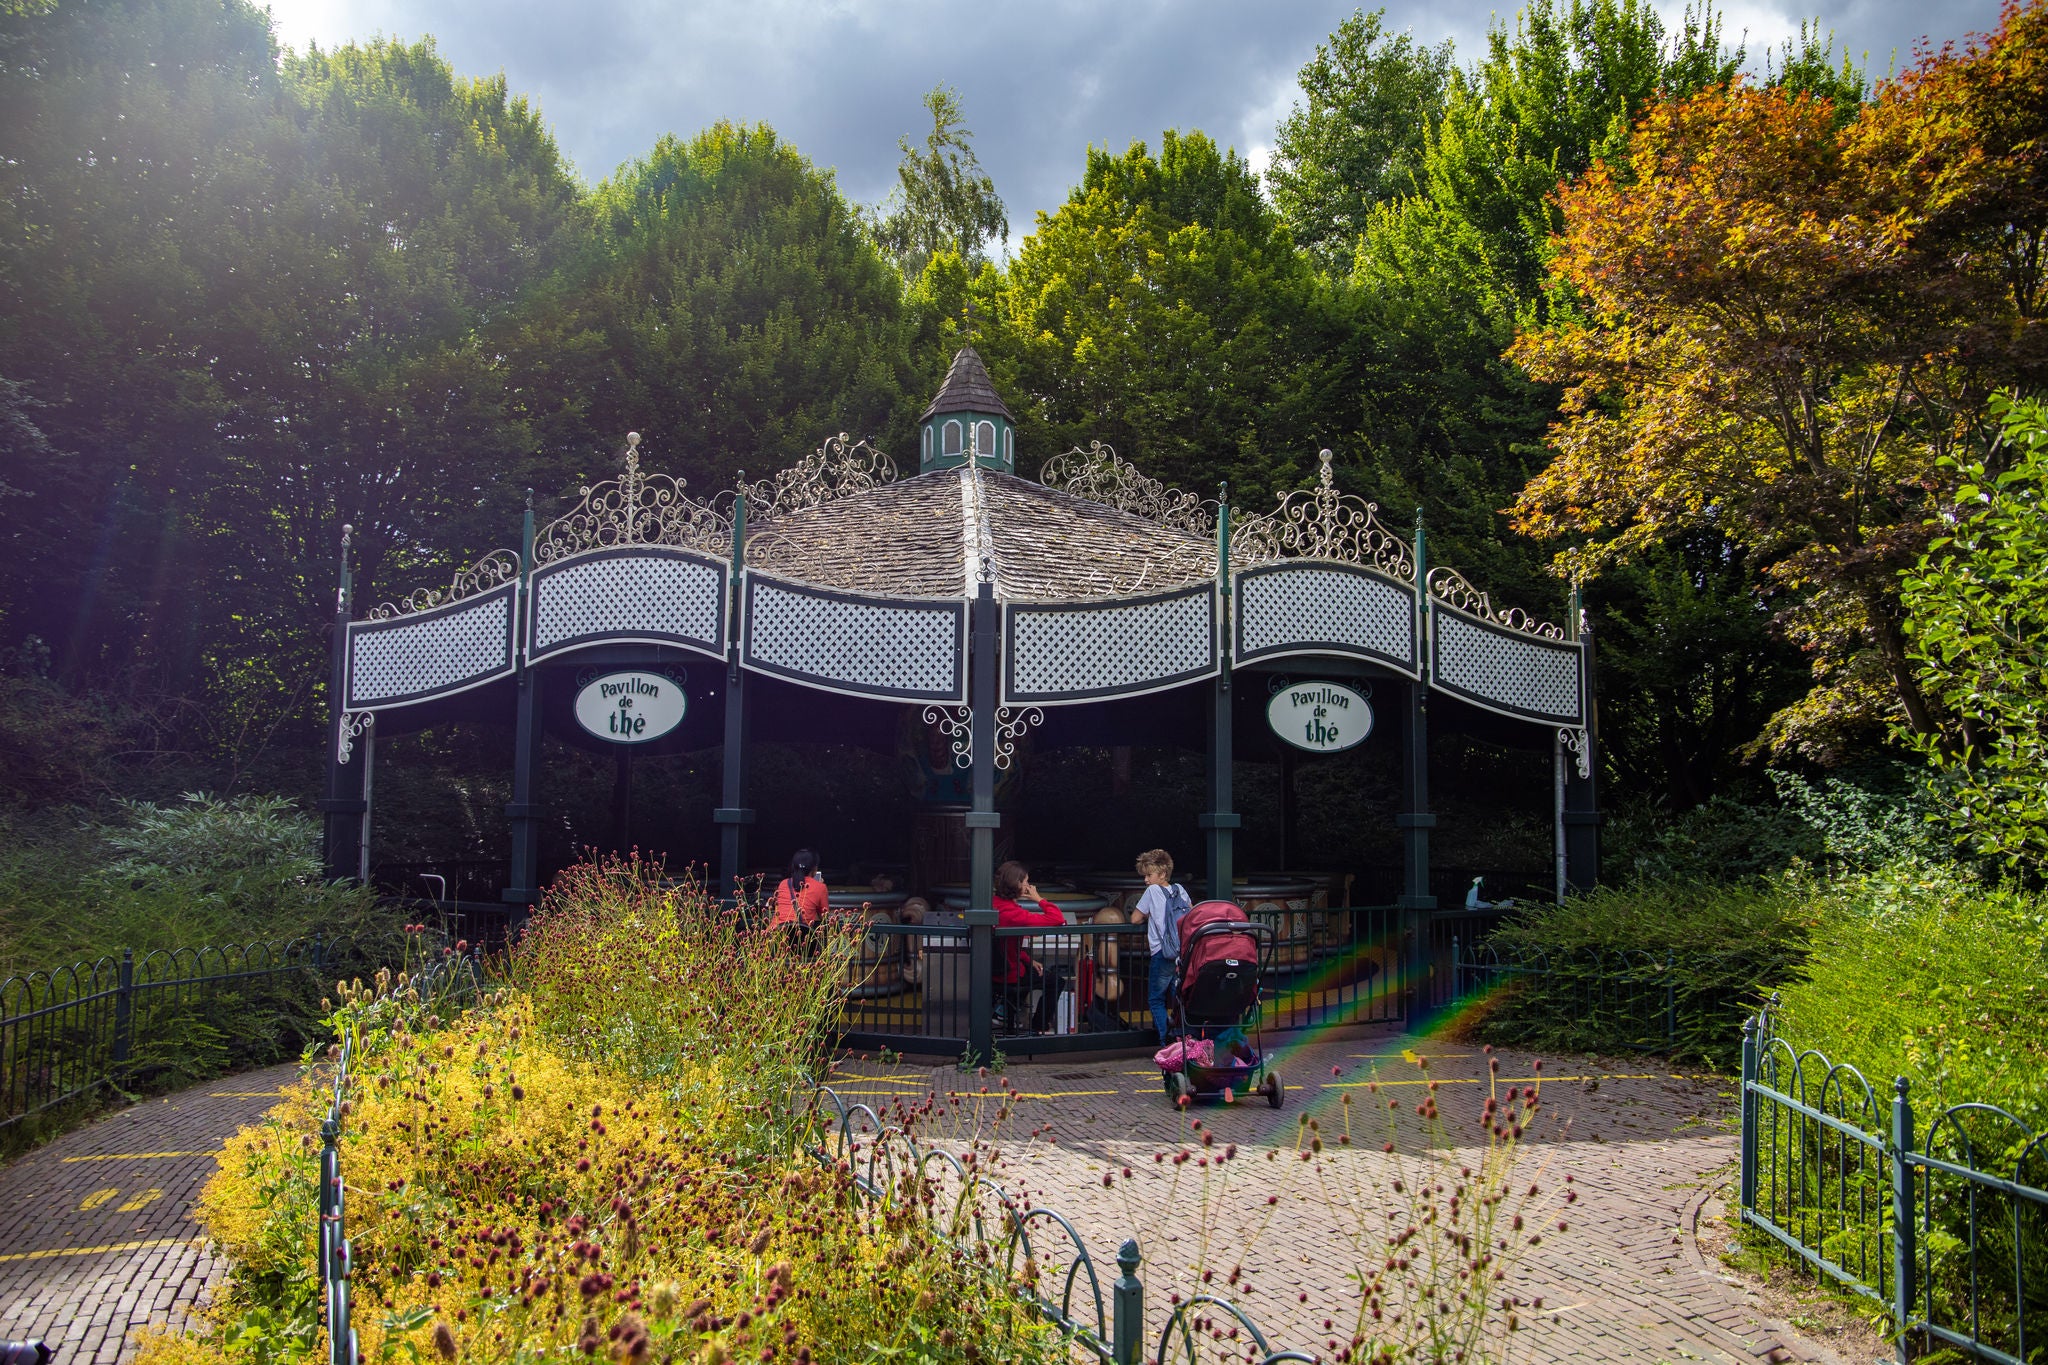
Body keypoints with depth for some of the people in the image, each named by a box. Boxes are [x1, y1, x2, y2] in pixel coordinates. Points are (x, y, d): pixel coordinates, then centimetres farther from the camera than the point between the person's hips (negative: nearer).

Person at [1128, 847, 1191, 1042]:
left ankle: (1166, 1042, -5)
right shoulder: (1180, 889, 10)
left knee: (1156, 1000, 3)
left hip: (1163, 954, -6)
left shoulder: (1153, 891, -5)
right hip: (1185, 952, 6)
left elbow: (1135, 919, 0)